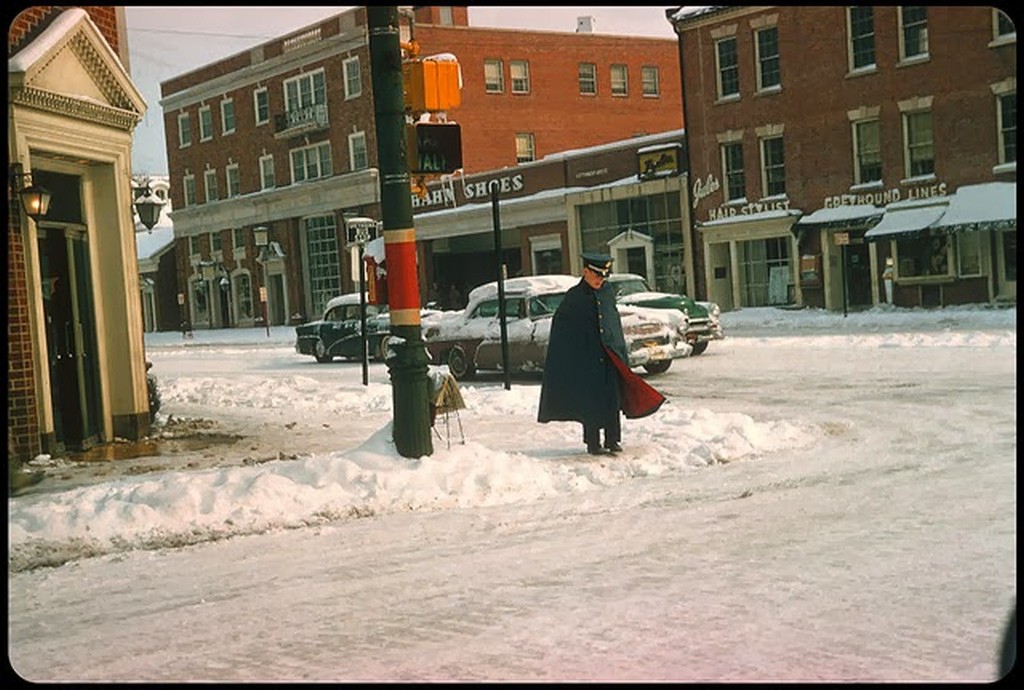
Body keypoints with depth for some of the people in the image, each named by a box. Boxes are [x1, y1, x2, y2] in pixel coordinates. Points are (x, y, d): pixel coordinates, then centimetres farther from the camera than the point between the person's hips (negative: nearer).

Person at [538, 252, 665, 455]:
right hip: (586, 359, -4)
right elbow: (559, 327, -3)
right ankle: (593, 443, 9)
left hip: (610, 356, 4)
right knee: (591, 401, 0)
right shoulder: (574, 297, -5)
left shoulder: (607, 292, 8)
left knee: (613, 399, 4)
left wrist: (621, 351, 16)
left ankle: (613, 440, 13)